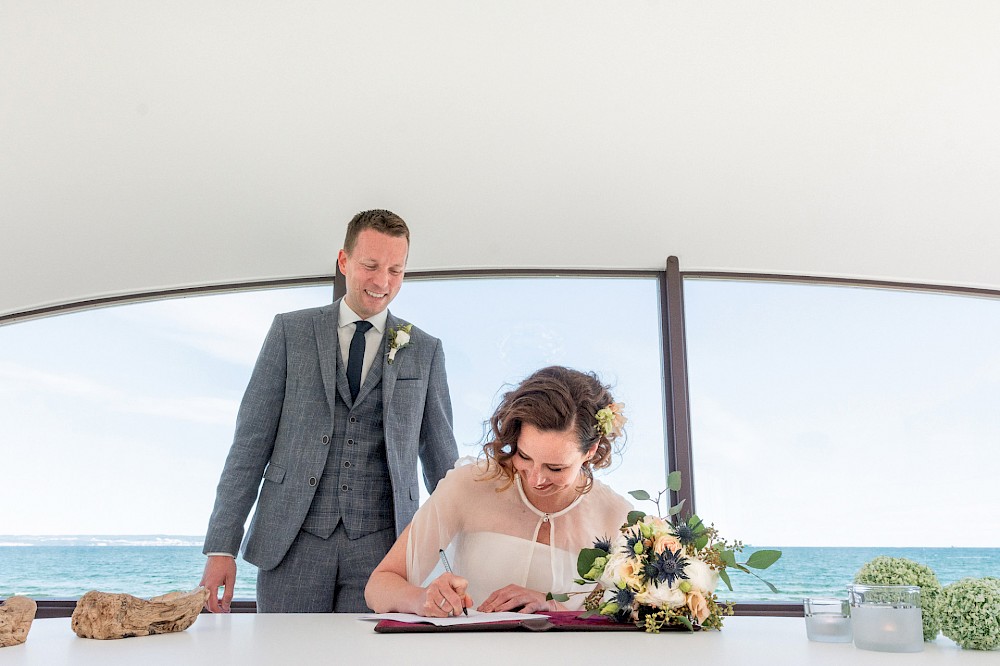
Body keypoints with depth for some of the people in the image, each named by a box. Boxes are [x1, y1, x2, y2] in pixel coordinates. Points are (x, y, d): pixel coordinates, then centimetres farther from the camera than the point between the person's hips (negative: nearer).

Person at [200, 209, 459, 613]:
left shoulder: (425, 351, 8)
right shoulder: (290, 332, 6)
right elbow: (251, 441, 3)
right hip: (293, 543, 0)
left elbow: (441, 460, 11)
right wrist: (222, 547, -3)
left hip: (380, 547, 1)